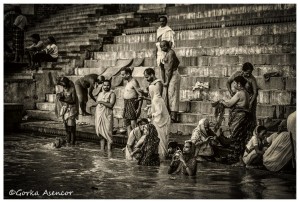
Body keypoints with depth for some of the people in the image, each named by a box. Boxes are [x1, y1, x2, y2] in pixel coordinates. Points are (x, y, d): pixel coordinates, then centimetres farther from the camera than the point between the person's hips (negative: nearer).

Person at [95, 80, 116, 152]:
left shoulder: (112, 94, -2)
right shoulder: (100, 94, 17)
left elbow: (111, 105, -14)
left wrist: (102, 102, -12)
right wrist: (95, 116, 13)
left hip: (107, 116, -6)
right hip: (99, 116, 6)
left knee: (108, 133, -9)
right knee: (100, 133, 7)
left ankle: (109, 150, -7)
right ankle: (102, 149, 12)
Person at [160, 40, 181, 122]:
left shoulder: (170, 54, -16)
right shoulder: (168, 53, 14)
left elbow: (169, 69, -18)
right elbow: (177, 62, 29)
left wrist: (167, 81, -17)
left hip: (173, 76, -10)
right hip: (169, 75, 10)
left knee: (172, 95, -11)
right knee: (167, 95, 8)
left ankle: (173, 117, -13)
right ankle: (169, 114, 11)